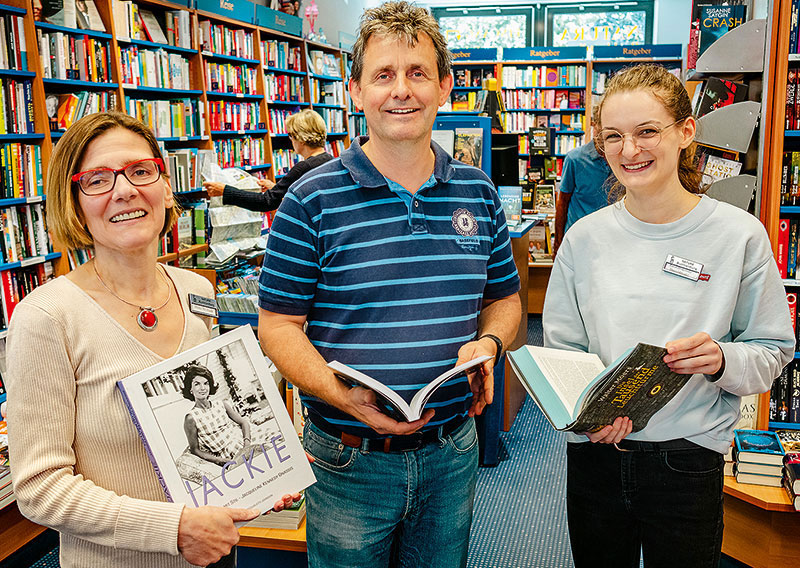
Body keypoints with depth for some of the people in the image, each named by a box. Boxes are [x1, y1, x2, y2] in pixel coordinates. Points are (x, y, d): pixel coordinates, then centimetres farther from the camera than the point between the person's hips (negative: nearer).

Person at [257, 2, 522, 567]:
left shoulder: (478, 193, 3)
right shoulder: (313, 200, -10)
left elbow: (505, 298, 12)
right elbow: (278, 324, -9)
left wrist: (487, 343, -10)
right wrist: (342, 395, -23)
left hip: (452, 453, 4)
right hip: (350, 461, -3)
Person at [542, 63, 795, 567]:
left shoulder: (739, 234, -7)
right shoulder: (586, 237, -1)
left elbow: (774, 350, -1)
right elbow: (560, 345, 3)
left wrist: (723, 360, -22)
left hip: (688, 461, -2)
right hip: (595, 456, 2)